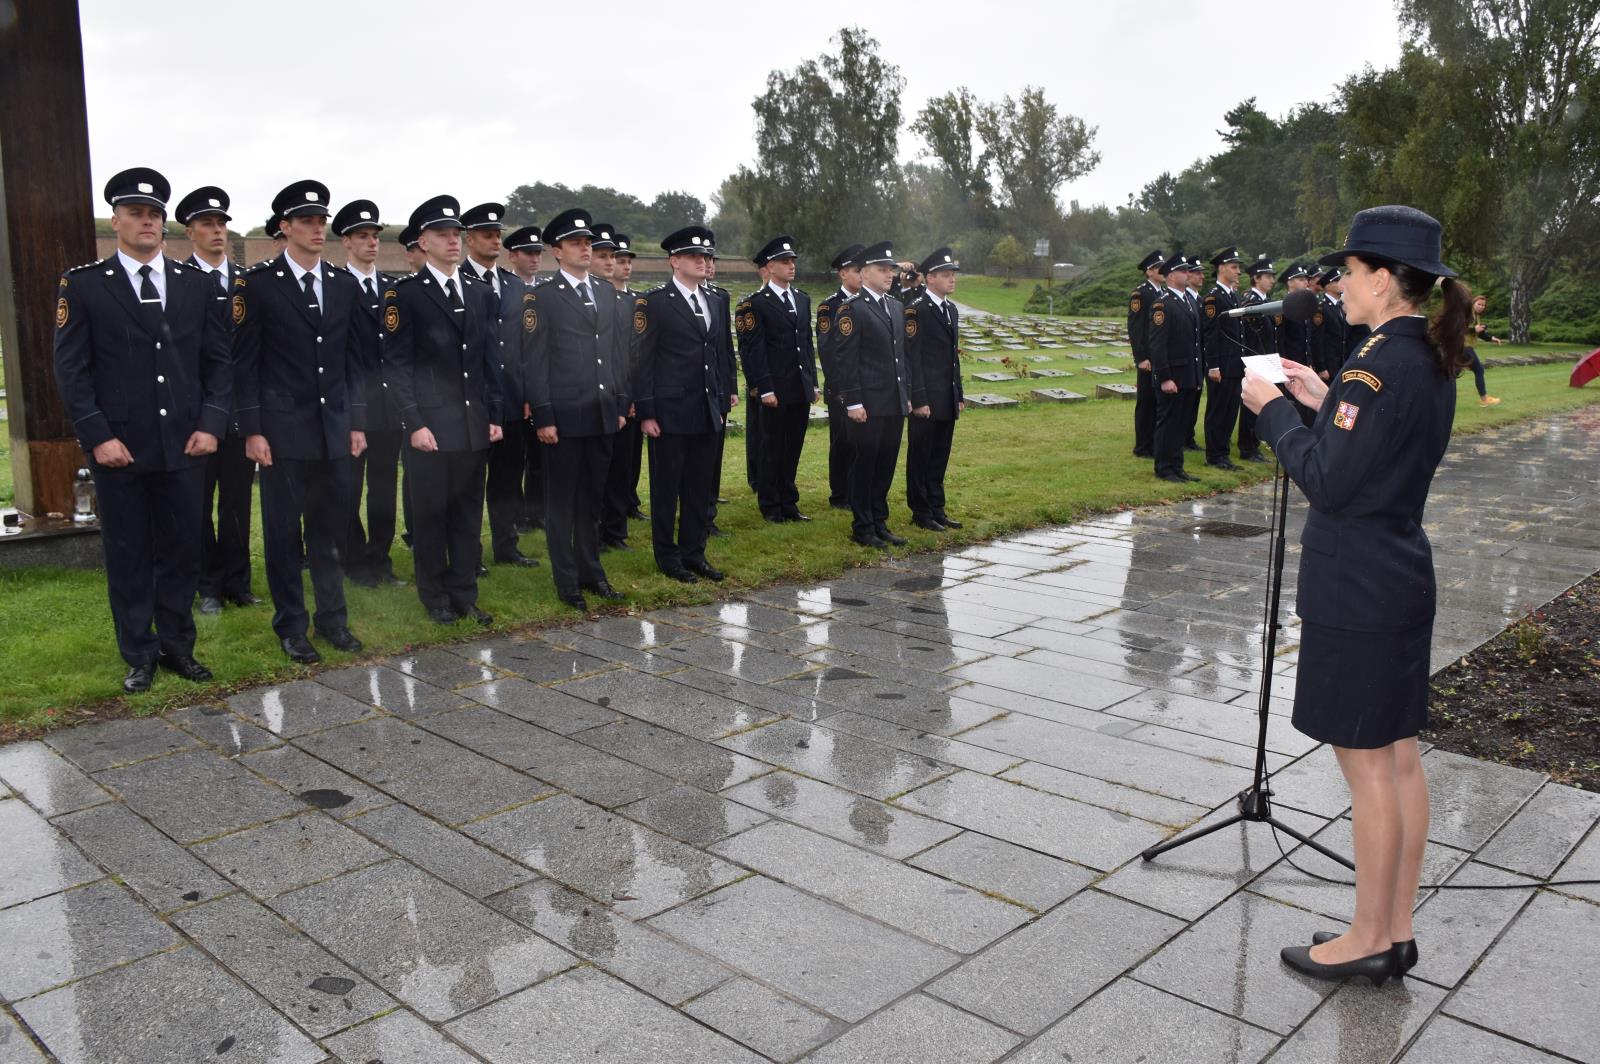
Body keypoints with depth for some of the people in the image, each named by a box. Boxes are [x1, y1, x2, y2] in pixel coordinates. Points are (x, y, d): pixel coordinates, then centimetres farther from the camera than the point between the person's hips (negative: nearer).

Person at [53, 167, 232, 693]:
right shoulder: (83, 284, 0)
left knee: (182, 551, 9)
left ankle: (178, 646, 23)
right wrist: (97, 435, -11)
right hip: (119, 449, -2)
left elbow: (218, 360, 8)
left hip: (184, 446, 2)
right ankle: (139, 657, 18)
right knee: (128, 558, 7)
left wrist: (211, 424, -4)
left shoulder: (196, 284, 8)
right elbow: (71, 368, -3)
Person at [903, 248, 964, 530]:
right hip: (926, 399, -8)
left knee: (940, 456, 13)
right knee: (920, 456, 3)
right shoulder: (916, 309, -12)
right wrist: (919, 399, -18)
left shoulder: (951, 310, 15)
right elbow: (911, 356, -15)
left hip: (948, 398, 8)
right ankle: (921, 512, 12)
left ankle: (937, 509, 22)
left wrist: (959, 395, 16)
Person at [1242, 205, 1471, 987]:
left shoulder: (1382, 362, -20)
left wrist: (1274, 410, -9)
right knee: (1397, 755, 15)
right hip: (1402, 578, 10)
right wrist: (1323, 404, 12)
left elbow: (1326, 481, -21)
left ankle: (1370, 939, 15)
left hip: (1355, 591, -10)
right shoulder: (1432, 360, 10)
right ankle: (1396, 930, 27)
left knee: (1366, 762, 1)